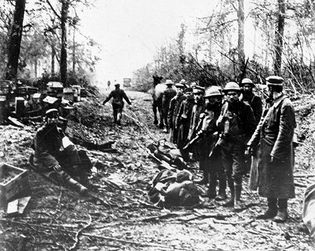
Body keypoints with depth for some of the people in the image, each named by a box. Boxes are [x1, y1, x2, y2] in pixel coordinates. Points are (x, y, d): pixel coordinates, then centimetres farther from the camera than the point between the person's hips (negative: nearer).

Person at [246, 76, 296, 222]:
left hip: (279, 151, -9)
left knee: (280, 181, 0)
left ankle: (282, 211, 11)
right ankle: (272, 209, 22)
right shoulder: (273, 104, 14)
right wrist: (252, 143, 8)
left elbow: (284, 131, -19)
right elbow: (261, 125, 15)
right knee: (268, 180, 13)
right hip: (266, 150, 9)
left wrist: (276, 152, -21)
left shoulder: (285, 105, -15)